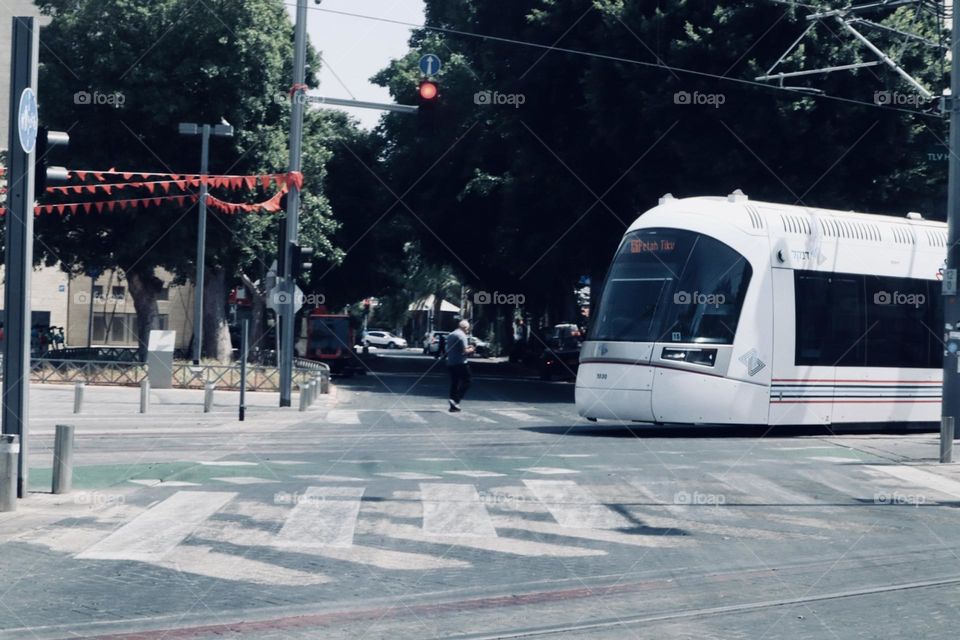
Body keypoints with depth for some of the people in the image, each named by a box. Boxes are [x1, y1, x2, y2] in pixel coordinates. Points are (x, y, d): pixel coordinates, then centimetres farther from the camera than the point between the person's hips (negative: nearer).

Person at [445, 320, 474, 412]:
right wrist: (470, 350, 1)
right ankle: (456, 400, -14)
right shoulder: (462, 336, -12)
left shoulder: (450, 335, 14)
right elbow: (464, 351, -20)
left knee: (454, 384, 12)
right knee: (466, 382, 1)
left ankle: (453, 406, 11)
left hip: (450, 363, 8)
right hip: (460, 363, -8)